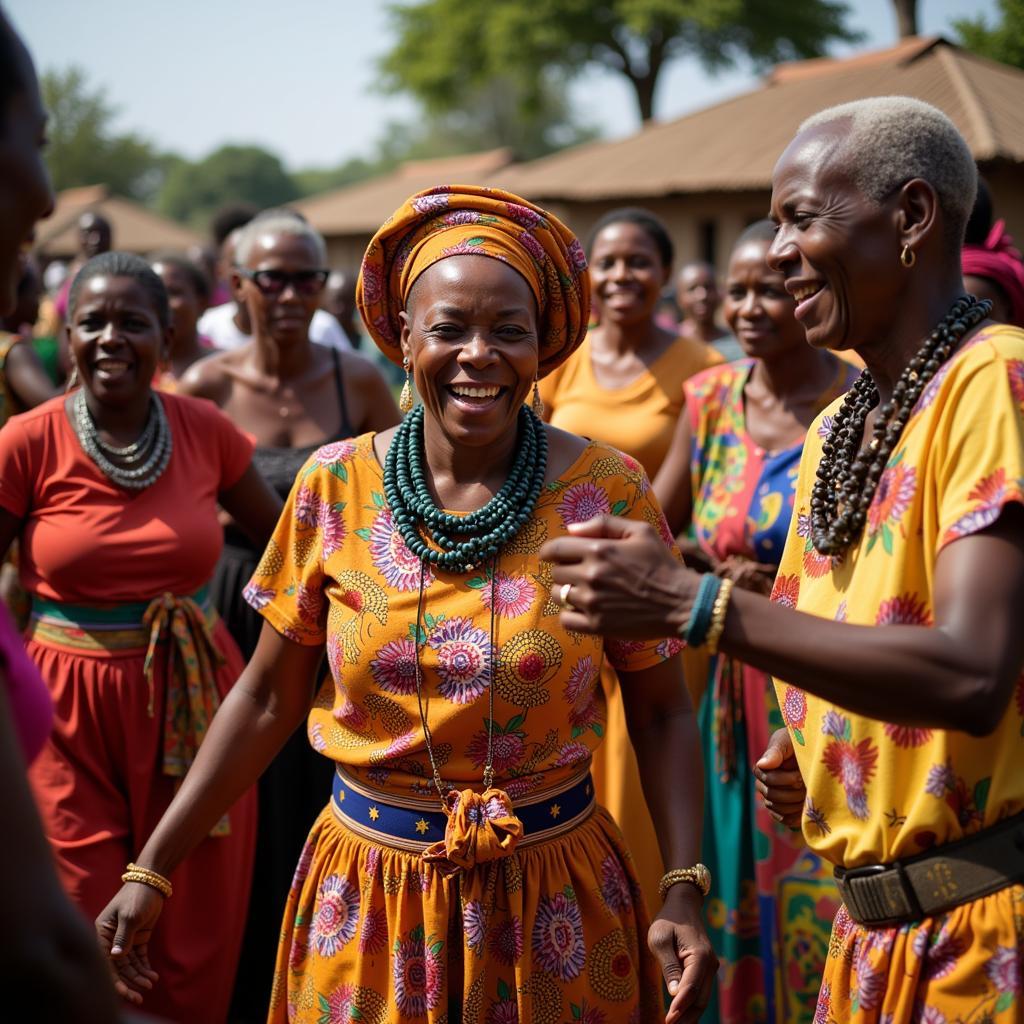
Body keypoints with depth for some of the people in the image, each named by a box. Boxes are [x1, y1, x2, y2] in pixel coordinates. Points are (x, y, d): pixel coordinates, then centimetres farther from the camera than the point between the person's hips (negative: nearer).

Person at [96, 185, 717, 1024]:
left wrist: (686, 888, -14)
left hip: (551, 900, -1)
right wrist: (152, 869, 1)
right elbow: (268, 700, 1)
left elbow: (662, 711, -3)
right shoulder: (334, 487, -7)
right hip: (368, 889, 1)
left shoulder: (607, 492, -10)